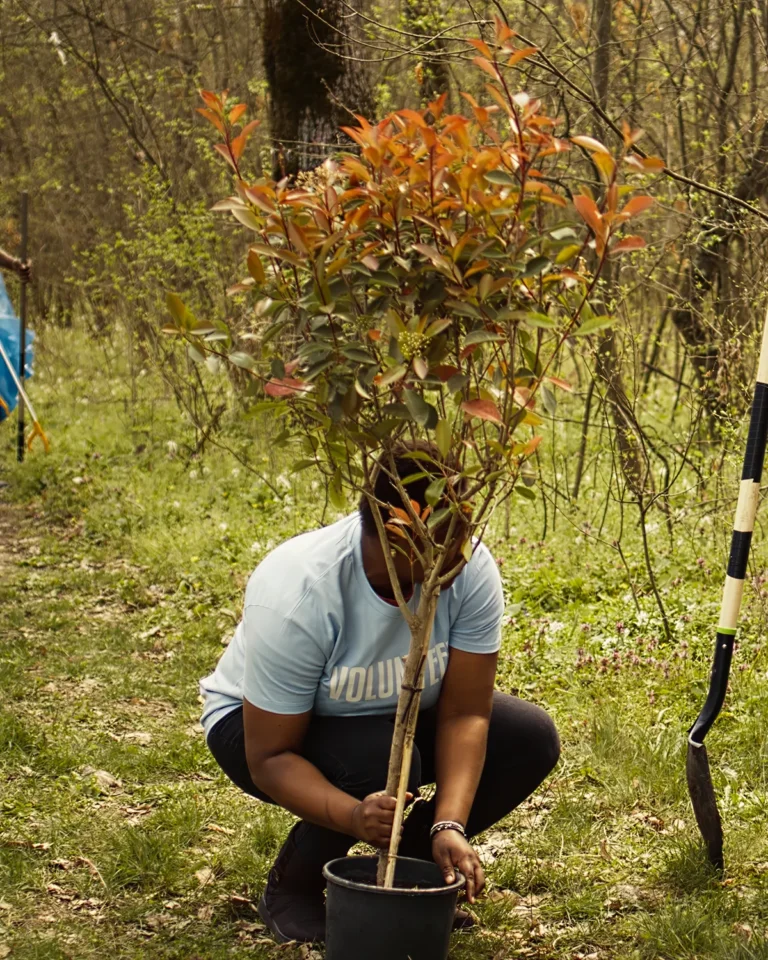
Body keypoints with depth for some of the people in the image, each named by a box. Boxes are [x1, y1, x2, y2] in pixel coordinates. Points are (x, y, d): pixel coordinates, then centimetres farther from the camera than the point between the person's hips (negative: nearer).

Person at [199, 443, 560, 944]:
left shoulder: (471, 569, -25)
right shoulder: (294, 598, -36)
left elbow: (465, 714, -21)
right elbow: (269, 759, -32)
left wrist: (450, 826, -35)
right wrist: (352, 816, -49)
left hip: (393, 714, 5)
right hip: (261, 726, -5)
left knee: (532, 739, -14)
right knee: (382, 763, -36)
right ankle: (292, 885, -7)